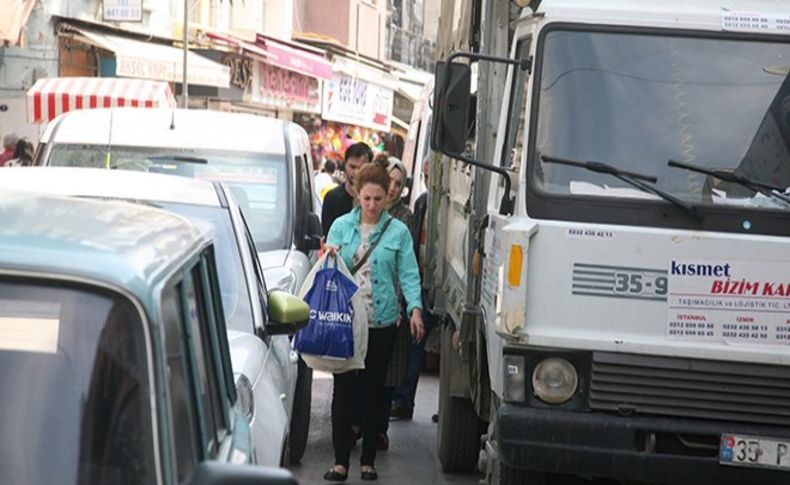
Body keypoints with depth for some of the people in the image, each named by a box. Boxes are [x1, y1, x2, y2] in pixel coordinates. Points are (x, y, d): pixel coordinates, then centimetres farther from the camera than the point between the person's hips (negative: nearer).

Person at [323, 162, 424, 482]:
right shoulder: (341, 226, 5)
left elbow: (408, 274, -1)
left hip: (381, 323, 0)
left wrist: (415, 308, -15)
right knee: (343, 390, 0)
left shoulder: (398, 231, 2)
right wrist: (329, 257, -15)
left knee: (373, 392, 8)